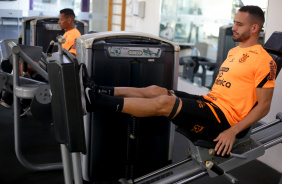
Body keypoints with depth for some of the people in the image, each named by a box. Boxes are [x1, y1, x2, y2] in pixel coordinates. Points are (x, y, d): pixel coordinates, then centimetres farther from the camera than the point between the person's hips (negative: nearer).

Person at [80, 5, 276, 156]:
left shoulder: (263, 61, -10)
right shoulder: (233, 52, 17)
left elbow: (264, 105, -13)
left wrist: (232, 131, -19)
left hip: (223, 119, -8)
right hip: (209, 103, 9)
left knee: (164, 102, -25)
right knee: (155, 90, -7)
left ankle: (95, 100, -26)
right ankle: (98, 92, -10)